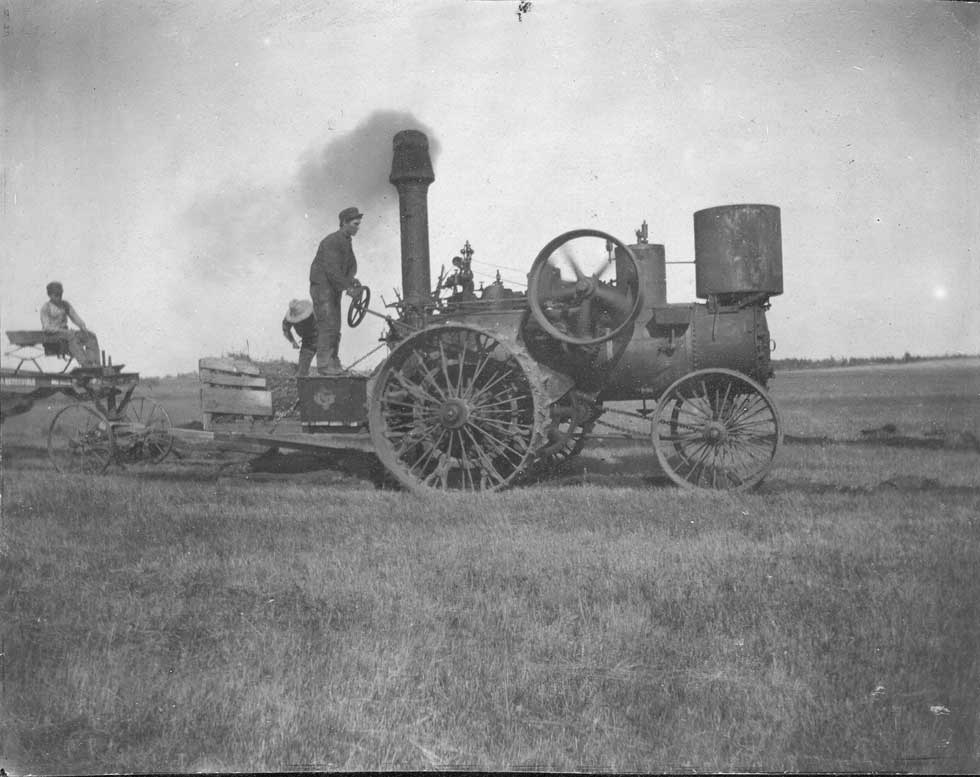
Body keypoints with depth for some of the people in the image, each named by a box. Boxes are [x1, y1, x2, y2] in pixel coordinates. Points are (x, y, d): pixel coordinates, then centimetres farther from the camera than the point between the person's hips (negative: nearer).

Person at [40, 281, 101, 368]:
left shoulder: (65, 304, 15)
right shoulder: (45, 308, -4)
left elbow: (75, 317, 10)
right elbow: (47, 327, -12)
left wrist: (83, 326, -11)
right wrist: (63, 330, -23)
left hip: (65, 332, 7)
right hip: (51, 334, -7)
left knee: (91, 336, -16)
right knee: (72, 336, -38)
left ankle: (95, 364, -32)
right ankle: (85, 365, -50)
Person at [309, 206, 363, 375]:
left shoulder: (346, 242, 13)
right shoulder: (331, 242, -17)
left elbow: (352, 265, 10)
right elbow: (332, 270, -24)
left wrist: (352, 280, -10)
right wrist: (347, 286, -21)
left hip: (334, 289, 9)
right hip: (322, 286, -9)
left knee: (335, 328, 8)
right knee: (327, 326, -13)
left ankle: (333, 363, 13)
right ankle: (323, 365, -11)